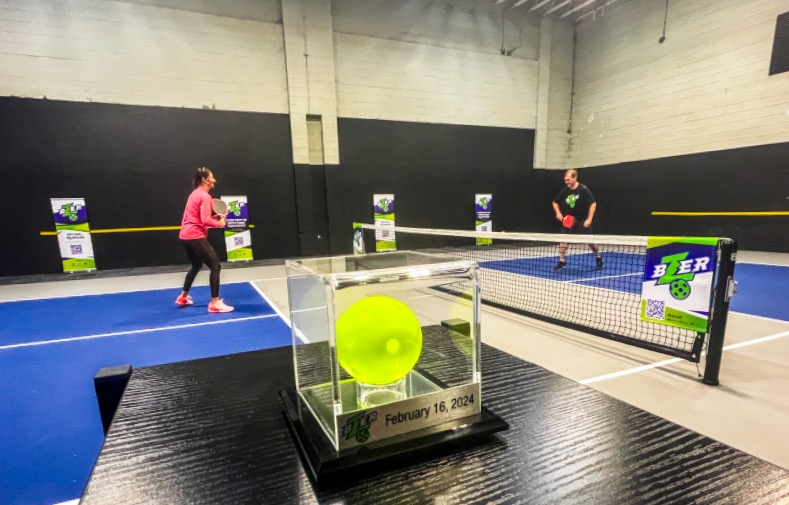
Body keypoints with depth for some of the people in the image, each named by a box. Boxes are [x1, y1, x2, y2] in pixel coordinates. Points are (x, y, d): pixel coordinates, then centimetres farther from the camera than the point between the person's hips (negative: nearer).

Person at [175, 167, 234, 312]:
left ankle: (183, 297, 36)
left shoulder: (195, 194, 16)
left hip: (185, 236, 10)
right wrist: (219, 223, -6)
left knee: (196, 265, 25)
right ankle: (215, 303, -9)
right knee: (215, 265, -8)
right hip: (195, 237, -10)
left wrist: (213, 218, 10)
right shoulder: (205, 196, -13)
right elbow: (205, 220, -21)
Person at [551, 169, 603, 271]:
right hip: (568, 220, 3)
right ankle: (562, 262, 1)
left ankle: (598, 257, 36)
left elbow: (593, 204, -16)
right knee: (563, 239, -10)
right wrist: (558, 213, -3)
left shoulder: (584, 190, -16)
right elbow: (555, 202, 12)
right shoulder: (564, 191, -3)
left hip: (582, 220, -3)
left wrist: (589, 219, -21)